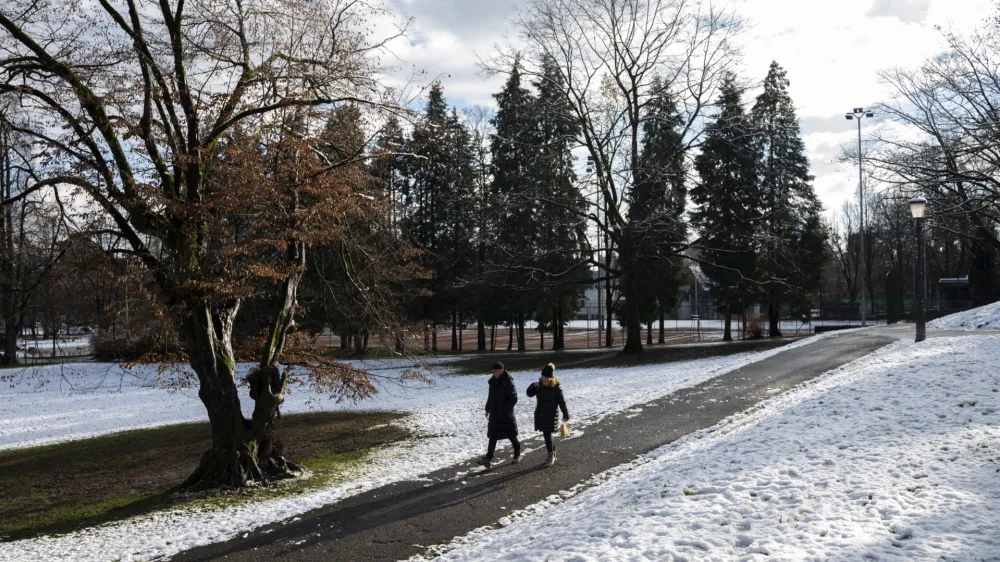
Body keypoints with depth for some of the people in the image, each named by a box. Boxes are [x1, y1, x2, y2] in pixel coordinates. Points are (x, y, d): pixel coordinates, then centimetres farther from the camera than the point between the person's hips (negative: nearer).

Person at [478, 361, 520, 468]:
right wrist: (488, 409, 16)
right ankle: (489, 458, 1)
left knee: (511, 435, 7)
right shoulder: (493, 381, 6)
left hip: (506, 415, -6)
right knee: (493, 436, 3)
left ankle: (517, 455, 27)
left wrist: (505, 409, -21)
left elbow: (513, 398, -18)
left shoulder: (508, 382, -16)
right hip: (494, 414, 6)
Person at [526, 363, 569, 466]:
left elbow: (561, 401, -8)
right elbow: (529, 394, 5)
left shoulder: (556, 387, -12)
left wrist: (565, 414, -5)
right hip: (540, 414, 5)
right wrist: (533, 386, -14)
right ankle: (553, 451, 29)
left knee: (547, 434, -8)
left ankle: (551, 455, 5)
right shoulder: (540, 385, 2)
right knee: (546, 435, 11)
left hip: (551, 414, -5)